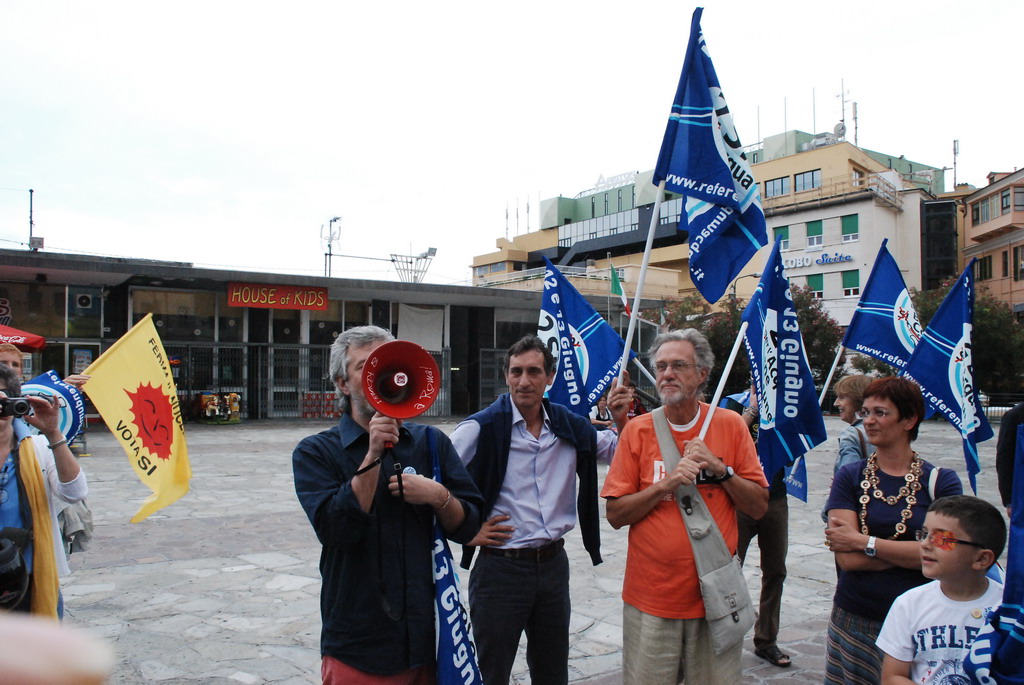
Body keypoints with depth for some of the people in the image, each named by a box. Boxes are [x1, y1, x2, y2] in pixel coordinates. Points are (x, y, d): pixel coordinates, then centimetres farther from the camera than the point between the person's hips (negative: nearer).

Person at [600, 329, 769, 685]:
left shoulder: (730, 425, 1)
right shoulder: (638, 430, -1)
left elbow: (759, 507, 1)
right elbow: (615, 515, -4)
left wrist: (719, 468, -12)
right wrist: (666, 484, -16)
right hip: (651, 599, 0)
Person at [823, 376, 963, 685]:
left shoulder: (941, 481, -3)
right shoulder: (849, 477, -2)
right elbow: (847, 559, -12)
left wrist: (863, 541, -15)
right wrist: (914, 550, -16)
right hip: (854, 621, 1)